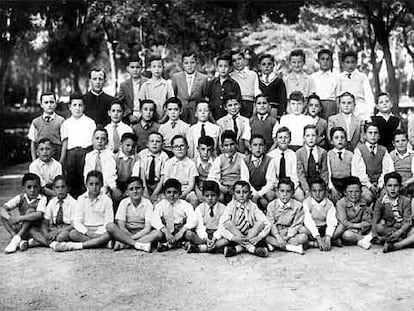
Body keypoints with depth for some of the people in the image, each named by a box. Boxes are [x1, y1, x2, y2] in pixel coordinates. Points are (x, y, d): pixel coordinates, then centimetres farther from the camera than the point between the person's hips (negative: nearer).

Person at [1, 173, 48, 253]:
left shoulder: (42, 198, -13)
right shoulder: (20, 198, -2)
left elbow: (39, 215, -31)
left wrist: (19, 218, -32)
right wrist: (10, 218, -33)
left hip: (35, 229, -4)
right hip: (21, 228, 4)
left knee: (30, 211, -27)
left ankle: (16, 238, -31)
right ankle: (20, 241, -28)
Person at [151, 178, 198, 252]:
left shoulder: (185, 205, -6)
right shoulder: (161, 205, -4)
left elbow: (193, 220, -19)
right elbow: (154, 220, -18)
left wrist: (181, 232, -30)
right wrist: (166, 232, -31)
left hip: (181, 229, -1)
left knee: (189, 234, -34)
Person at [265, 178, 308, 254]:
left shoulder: (297, 206, 0)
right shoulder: (272, 205, 2)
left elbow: (297, 225, -5)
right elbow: (271, 223, -6)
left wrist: (287, 237, -19)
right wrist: (278, 236, -23)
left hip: (290, 234, 0)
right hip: (275, 234, 0)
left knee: (303, 237, -28)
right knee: (266, 238, -31)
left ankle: (274, 245, -28)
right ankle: (293, 247, -29)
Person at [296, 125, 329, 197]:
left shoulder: (323, 152, 8)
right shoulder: (299, 153, 3)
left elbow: (324, 172, 6)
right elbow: (300, 173, -3)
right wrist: (307, 190, -15)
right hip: (305, 184, -1)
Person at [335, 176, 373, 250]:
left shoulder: (363, 203, 4)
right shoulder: (341, 203, -13)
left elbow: (368, 221, 1)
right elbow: (344, 223, -20)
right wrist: (357, 225, -11)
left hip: (359, 231, 6)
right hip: (347, 230, -5)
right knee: (347, 235, -38)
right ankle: (365, 238, -14)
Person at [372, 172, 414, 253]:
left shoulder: (406, 201, 2)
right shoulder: (380, 202, 1)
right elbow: (375, 220, -10)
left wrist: (399, 232, -27)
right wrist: (375, 236, -28)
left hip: (402, 230, 0)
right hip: (387, 230, 0)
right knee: (379, 227, -32)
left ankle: (395, 246, -38)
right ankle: (405, 241, -24)